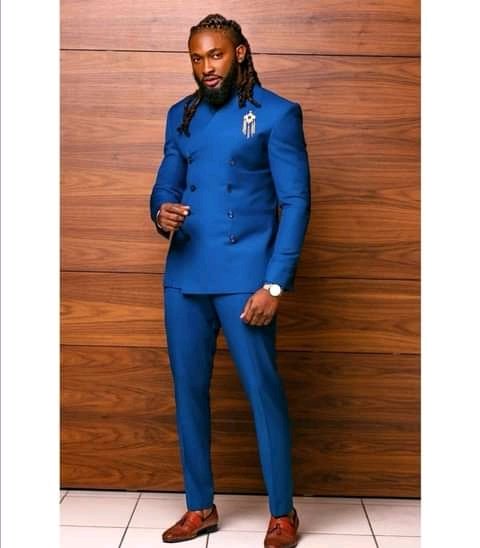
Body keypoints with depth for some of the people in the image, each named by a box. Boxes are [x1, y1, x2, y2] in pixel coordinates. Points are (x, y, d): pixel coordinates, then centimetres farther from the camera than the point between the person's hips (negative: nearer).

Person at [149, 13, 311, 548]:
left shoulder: (277, 113, -1)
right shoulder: (181, 115, 15)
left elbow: (296, 202, -6)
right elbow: (165, 185, 17)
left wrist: (275, 284, -14)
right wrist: (162, 213, -9)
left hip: (244, 276, -5)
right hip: (184, 276, 5)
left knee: (263, 392, 0)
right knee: (188, 390, 9)